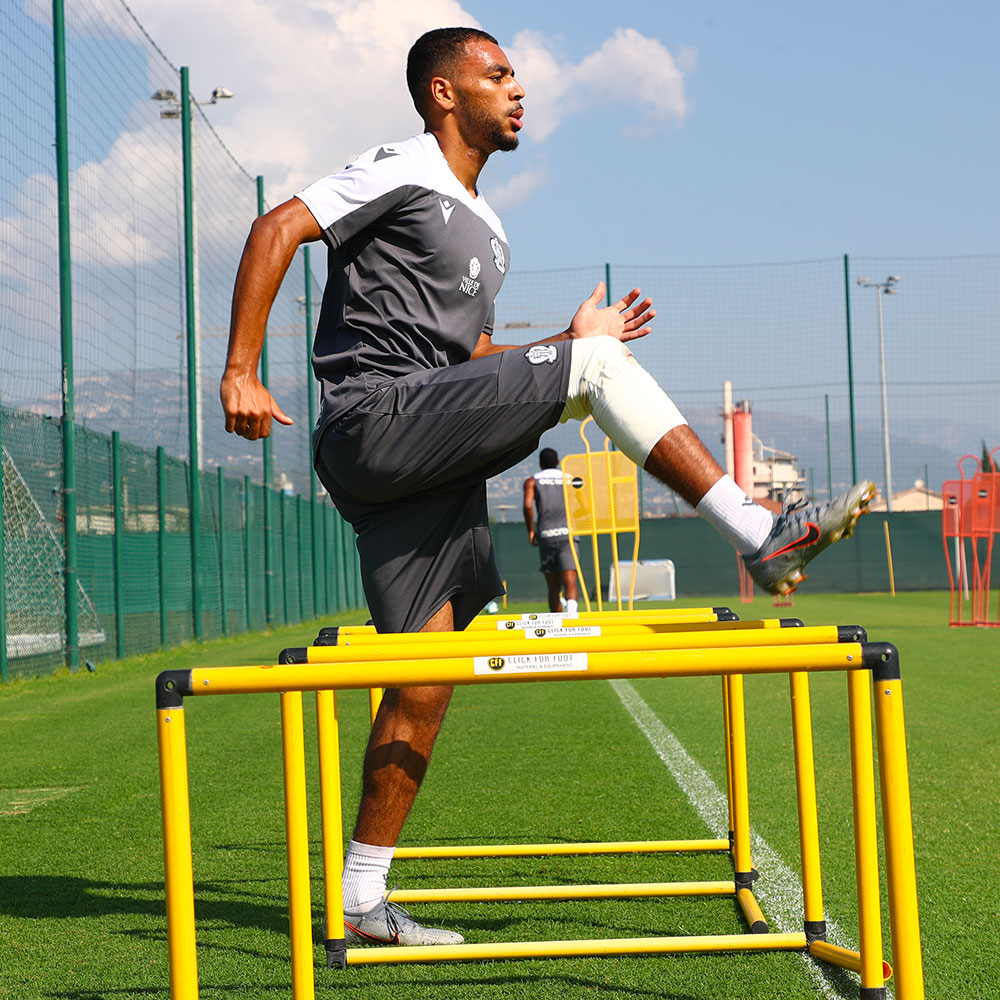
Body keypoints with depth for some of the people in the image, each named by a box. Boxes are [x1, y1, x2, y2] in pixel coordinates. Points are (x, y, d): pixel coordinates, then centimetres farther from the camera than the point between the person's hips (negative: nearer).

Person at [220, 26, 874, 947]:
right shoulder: (404, 172, 0)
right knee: (599, 368, -17)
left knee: (425, 682, 4)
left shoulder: (487, 235, 27)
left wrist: (572, 345, 21)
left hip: (427, 462, 9)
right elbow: (278, 229, -9)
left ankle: (363, 898, 11)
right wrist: (241, 371, -16)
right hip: (375, 419, -9)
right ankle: (760, 535, -17)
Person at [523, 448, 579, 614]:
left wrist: (530, 531, 2)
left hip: (546, 536, 0)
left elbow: (528, 505, -6)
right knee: (569, 581, -13)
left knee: (553, 588, 11)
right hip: (568, 533, 0)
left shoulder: (532, 481, 12)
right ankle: (571, 609, -41)